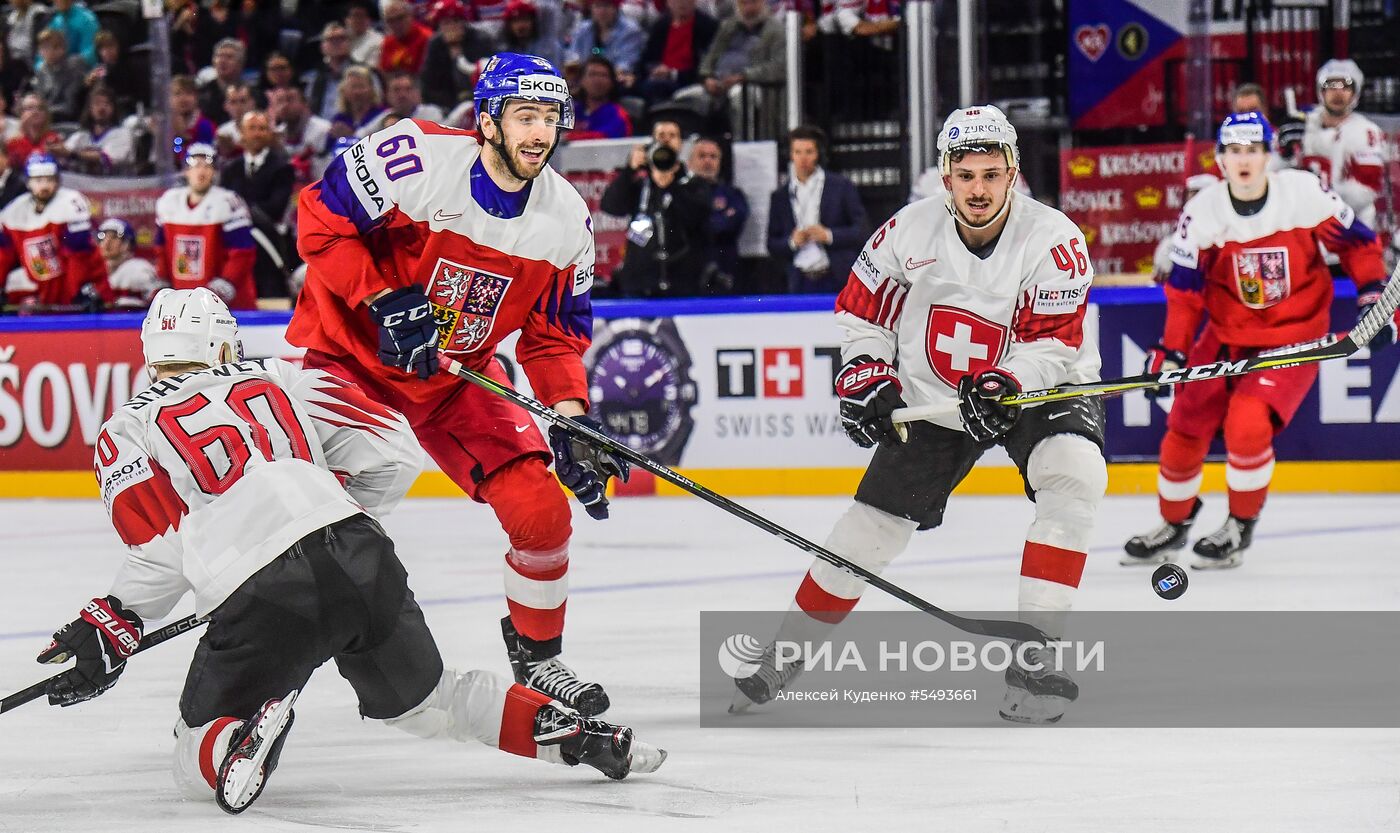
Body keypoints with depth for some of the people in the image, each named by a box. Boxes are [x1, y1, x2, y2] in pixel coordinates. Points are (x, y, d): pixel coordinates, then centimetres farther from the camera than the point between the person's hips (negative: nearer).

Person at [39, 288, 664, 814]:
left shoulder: (124, 432, 15)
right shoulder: (279, 379, 25)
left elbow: (163, 548, 0)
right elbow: (395, 449, 17)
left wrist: (110, 630, 7)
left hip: (262, 598, -4)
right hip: (364, 559, 4)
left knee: (198, 771, 9)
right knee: (425, 699, 29)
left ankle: (256, 723, -24)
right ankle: (581, 735, 17)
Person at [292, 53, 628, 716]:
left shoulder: (567, 220, -7)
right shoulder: (416, 158, -25)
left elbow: (555, 334, 3)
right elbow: (320, 220, -19)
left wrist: (570, 420, -11)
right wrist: (383, 302, -26)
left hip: (457, 375, 5)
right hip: (348, 352, -5)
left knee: (541, 509, -4)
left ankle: (536, 650, 21)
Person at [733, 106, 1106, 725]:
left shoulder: (1053, 239, -20)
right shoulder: (910, 231, -11)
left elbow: (1055, 342, -22)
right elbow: (861, 309, 3)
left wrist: (1005, 384, -37)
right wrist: (864, 376, -9)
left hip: (1038, 389, -2)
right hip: (930, 399, 2)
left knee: (1075, 475, -31)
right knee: (871, 525, 1)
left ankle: (1034, 655, -27)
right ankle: (785, 654, 21)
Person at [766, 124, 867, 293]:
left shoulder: (840, 186, 4)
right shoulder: (780, 196, 11)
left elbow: (862, 228, 2)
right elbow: (773, 246, 12)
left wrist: (829, 235, -13)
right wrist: (792, 242, -9)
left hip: (838, 280, -2)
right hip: (802, 283, 2)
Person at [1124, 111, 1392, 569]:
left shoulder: (1304, 193, -17)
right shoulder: (1203, 211, -11)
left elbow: (1357, 242, -2)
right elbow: (1185, 289, -4)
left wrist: (1374, 296, -9)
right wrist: (1171, 351, -11)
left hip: (1294, 337, -3)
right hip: (1227, 336, 3)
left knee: (1248, 423, -23)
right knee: (1185, 429, 5)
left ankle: (1241, 527, 1)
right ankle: (1174, 523, 33)